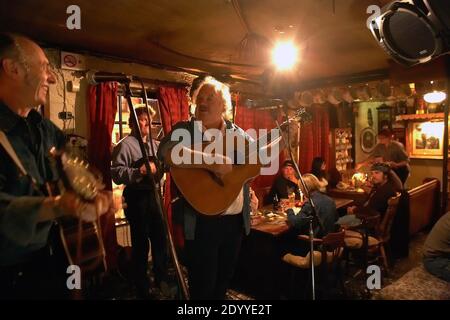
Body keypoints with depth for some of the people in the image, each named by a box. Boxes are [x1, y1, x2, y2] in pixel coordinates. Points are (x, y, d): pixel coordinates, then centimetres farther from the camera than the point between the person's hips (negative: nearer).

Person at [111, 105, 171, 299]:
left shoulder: (156, 145, 13)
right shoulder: (125, 145, -9)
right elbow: (116, 174, -18)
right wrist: (139, 171, -27)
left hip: (153, 195, 7)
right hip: (137, 198, -7)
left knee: (160, 238, 17)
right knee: (141, 243, 4)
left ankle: (161, 279, 37)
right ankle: (142, 288, 23)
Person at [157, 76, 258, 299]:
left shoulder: (238, 133, 8)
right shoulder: (185, 129, -7)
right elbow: (167, 153, -28)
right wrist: (211, 161, -34)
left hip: (236, 220, 5)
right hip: (202, 222, -5)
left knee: (224, 282, 22)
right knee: (203, 287, 7)